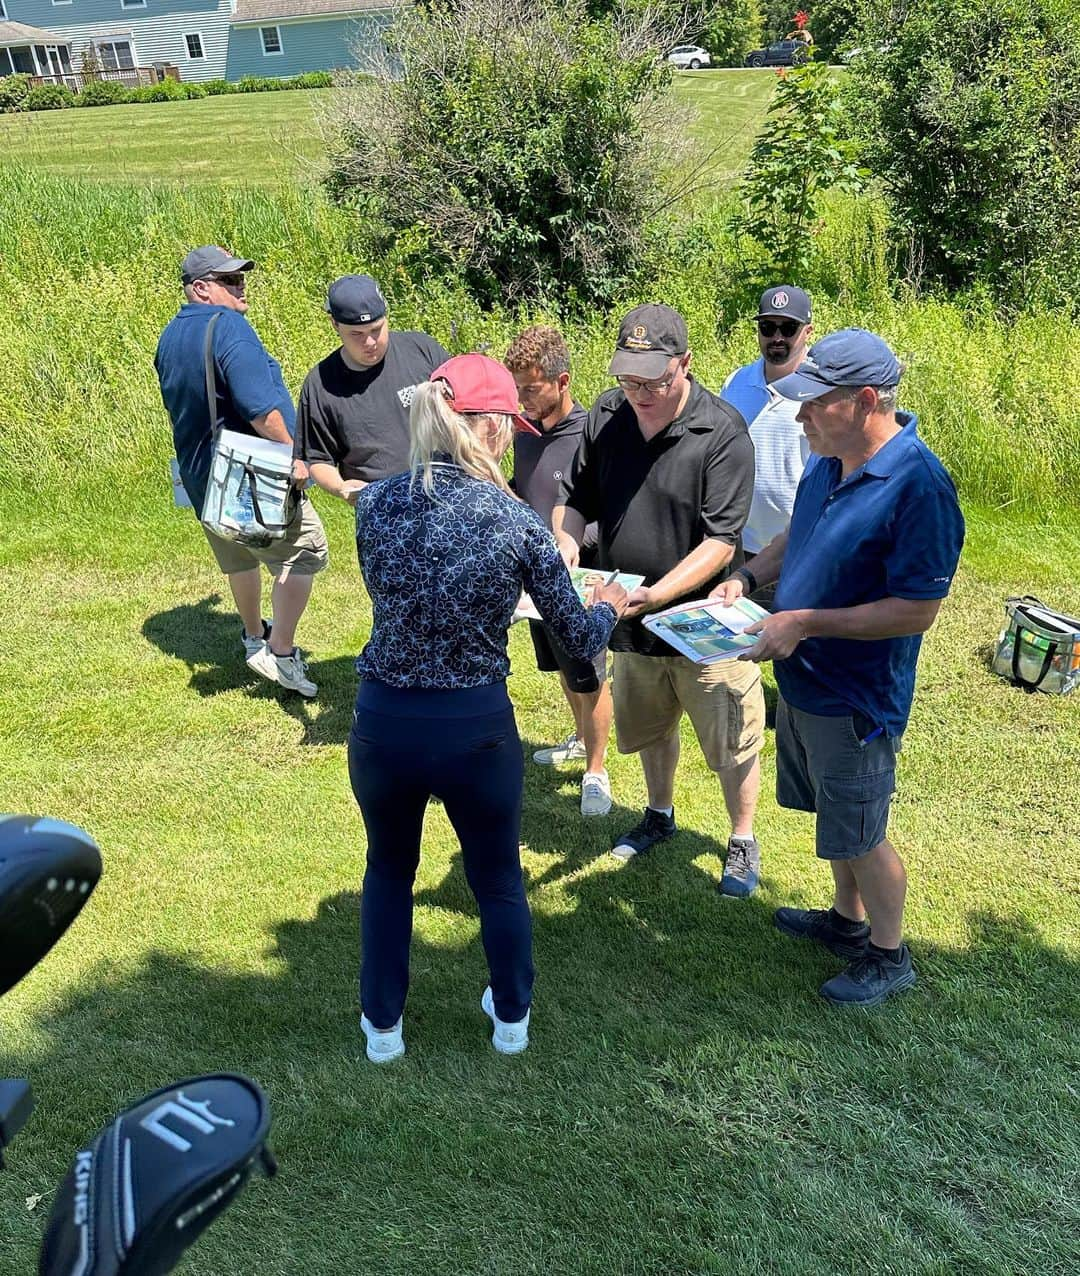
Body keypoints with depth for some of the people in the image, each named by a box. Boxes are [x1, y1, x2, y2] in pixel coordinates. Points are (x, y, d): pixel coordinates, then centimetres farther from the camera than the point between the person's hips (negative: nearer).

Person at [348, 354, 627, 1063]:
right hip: (477, 729, -2)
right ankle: (511, 1018, 44)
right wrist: (611, 604, 18)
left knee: (389, 869, 28)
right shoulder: (517, 521, -15)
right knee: (498, 878, 23)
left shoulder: (376, 504, -8)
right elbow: (581, 639, -5)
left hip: (383, 724, 2)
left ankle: (383, 1025, 41)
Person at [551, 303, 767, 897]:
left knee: (731, 744, 9)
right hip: (631, 621, 5)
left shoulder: (723, 433, -20)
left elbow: (721, 543, -23)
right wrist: (567, 547, -15)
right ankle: (660, 814, 50)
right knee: (648, 729, 25)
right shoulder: (606, 414, -4)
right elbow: (574, 498, 6)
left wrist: (654, 594, -33)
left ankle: (743, 842, 33)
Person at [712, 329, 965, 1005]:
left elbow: (917, 611, -26)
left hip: (855, 699, -8)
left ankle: (889, 955, 33)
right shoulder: (831, 460, -1)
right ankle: (848, 920, 46)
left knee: (860, 836, 10)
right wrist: (748, 575, -1)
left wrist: (804, 623, -26)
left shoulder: (918, 486, -27)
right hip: (804, 681, 8)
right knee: (834, 821, 24)